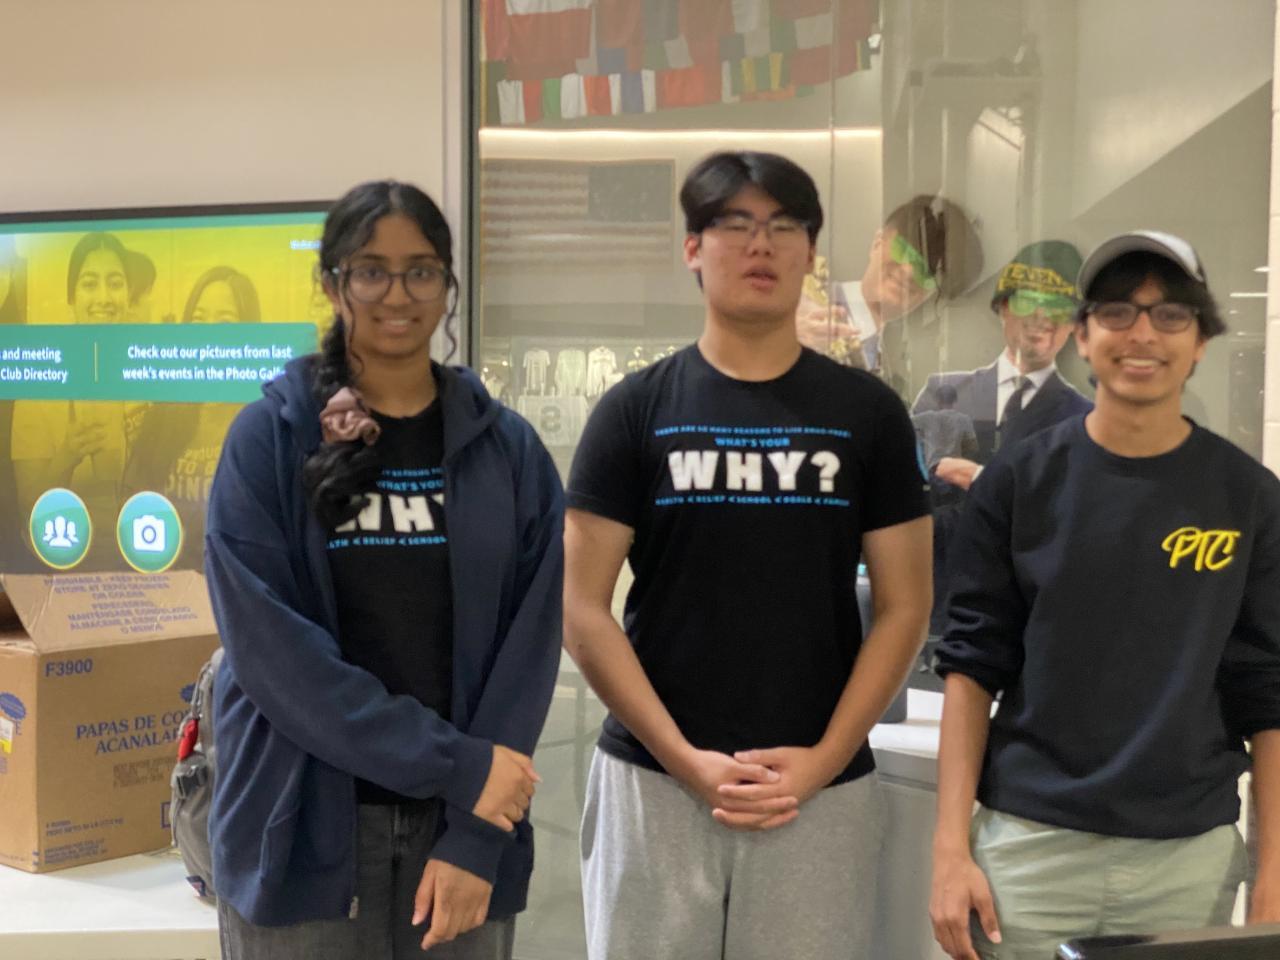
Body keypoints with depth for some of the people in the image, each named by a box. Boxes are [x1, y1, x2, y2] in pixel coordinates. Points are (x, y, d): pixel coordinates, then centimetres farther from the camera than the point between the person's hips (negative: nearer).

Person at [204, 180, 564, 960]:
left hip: (465, 829, 2)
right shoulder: (269, 438, -4)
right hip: (301, 835, -1)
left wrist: (477, 836, -10)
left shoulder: (508, 449, 3)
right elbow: (271, 647, -11)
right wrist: (454, 765, -15)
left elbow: (529, 646, -1)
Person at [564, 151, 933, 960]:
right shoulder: (634, 411, 2)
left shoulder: (868, 413, 4)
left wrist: (823, 759, -8)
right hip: (653, 782, 0)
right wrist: (684, 759, -10)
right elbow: (583, 609, -1)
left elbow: (903, 606, 3)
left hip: (822, 790, 1)